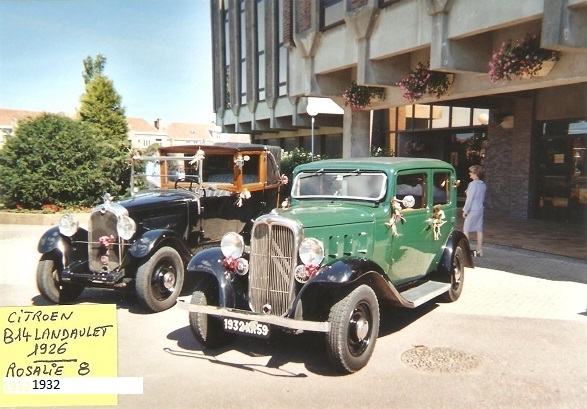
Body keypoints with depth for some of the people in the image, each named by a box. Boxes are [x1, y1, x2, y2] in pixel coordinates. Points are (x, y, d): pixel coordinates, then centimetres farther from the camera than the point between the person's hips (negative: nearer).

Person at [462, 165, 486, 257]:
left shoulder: (473, 184, -16)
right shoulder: (483, 185, 8)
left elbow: (469, 198, -16)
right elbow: (483, 198, 16)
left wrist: (465, 210, -10)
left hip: (472, 210, -8)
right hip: (480, 209, 8)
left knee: (466, 230, 1)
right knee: (479, 230, 9)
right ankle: (479, 251, 13)